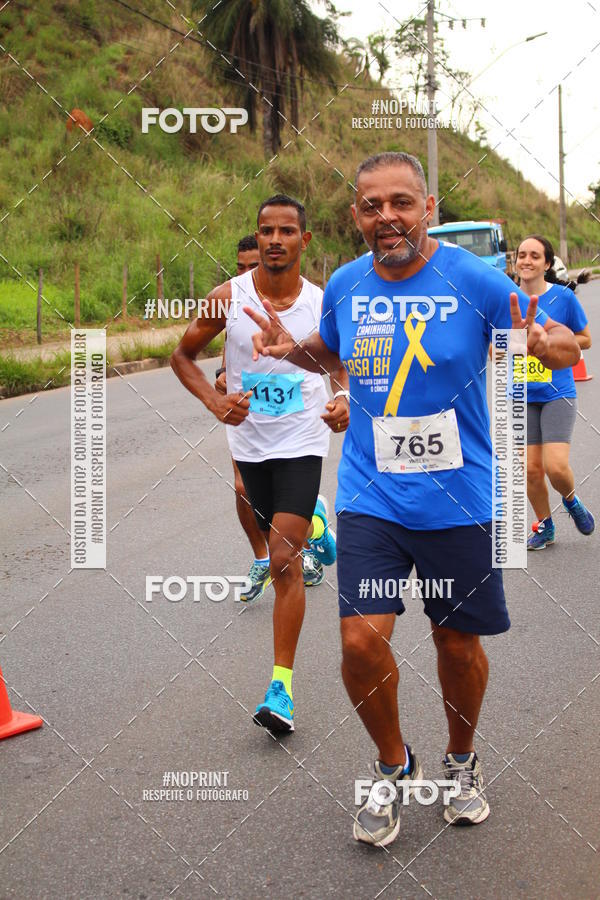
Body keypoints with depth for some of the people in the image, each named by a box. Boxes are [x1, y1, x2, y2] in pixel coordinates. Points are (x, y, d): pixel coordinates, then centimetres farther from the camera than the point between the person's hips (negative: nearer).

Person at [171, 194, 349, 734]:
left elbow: (342, 368, 10)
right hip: (249, 441, 3)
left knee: (285, 562, -12)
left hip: (302, 442, -3)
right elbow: (183, 355, 3)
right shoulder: (228, 298, -8)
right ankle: (314, 523, 59)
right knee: (279, 545, 21)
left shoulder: (323, 306, -7)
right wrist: (215, 402, -14)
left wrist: (344, 399, -13)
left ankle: (282, 685, -5)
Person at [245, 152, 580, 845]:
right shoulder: (344, 287, 0)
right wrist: (289, 348, -2)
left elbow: (566, 345, -2)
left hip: (458, 500, -1)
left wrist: (550, 346, -27)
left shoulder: (475, 280, -10)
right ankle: (394, 766, 21)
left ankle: (461, 761, 41)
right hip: (369, 496, 2)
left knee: (458, 643, 11)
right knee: (361, 640, -9)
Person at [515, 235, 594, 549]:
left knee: (555, 466, -14)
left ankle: (571, 501, 20)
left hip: (557, 394, -3)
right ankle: (544, 526, 26)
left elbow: (585, 339, 4)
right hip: (521, 397, 3)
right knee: (531, 469, 4)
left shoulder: (563, 297, -5)